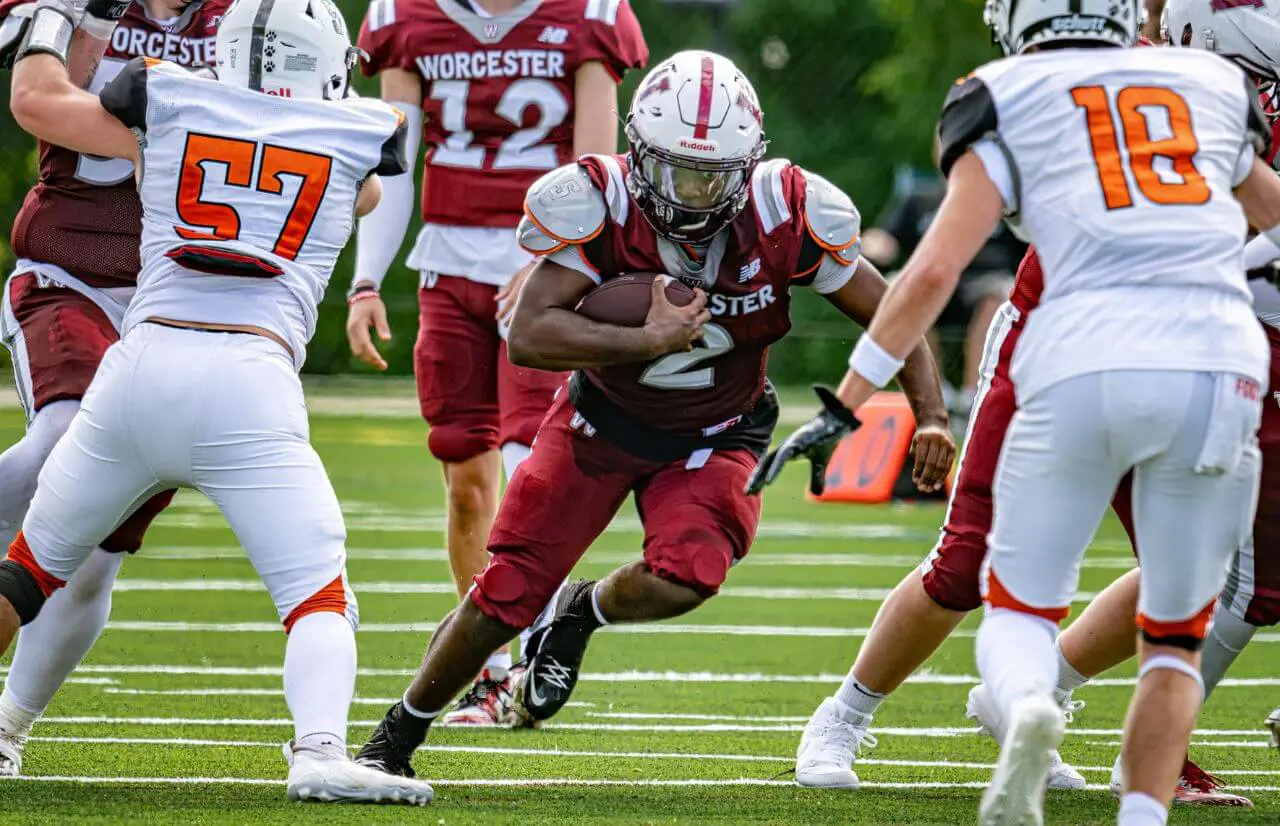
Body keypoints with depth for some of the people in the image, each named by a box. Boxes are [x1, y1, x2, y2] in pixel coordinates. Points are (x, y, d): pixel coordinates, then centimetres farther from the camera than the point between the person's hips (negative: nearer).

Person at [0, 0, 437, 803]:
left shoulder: (173, 105, 14)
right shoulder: (360, 136, 12)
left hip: (141, 364, 2)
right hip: (248, 382, -2)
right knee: (319, 597, -2)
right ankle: (320, 750, -26)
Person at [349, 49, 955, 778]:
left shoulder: (784, 219, -24)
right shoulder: (602, 206, -27)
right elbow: (529, 335, -32)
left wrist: (930, 413, -23)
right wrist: (648, 342, -39)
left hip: (711, 439, 0)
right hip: (602, 419, 0)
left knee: (680, 581, -27)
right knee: (505, 597, -1)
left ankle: (583, 612, 9)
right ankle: (400, 733, 25)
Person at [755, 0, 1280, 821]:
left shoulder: (1009, 102, 13)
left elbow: (935, 271, 4)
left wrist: (847, 403, 10)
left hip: (1087, 363, -2)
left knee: (1021, 609, 14)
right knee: (1174, 641, 18)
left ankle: (1029, 705, -20)